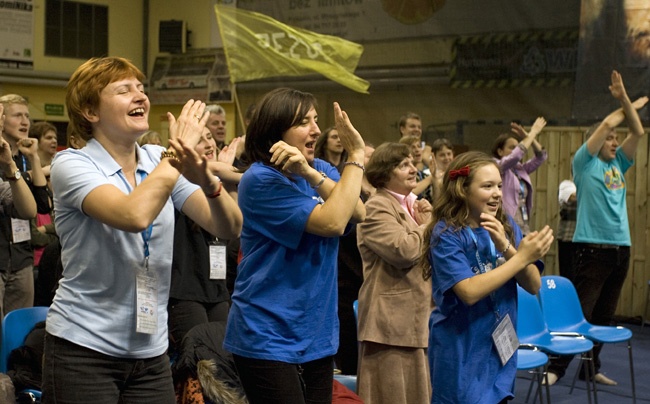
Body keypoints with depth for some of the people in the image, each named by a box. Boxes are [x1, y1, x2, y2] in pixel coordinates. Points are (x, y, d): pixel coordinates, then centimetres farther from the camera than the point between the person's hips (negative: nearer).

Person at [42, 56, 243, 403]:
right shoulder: (72, 165, -10)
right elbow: (135, 216, -30)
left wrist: (206, 179, -25)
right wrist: (176, 153, -18)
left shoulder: (162, 162, 4)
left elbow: (228, 227, -6)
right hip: (83, 348, -5)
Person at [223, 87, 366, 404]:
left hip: (317, 334, 7)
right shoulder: (260, 180, -14)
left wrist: (310, 174, -21)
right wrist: (356, 159, -17)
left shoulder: (321, 170, 8)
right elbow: (332, 222, -21)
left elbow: (358, 213, -10)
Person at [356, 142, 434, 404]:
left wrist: (427, 223, 0)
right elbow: (404, 251, -26)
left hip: (421, 317, 9)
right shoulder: (376, 208, -12)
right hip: (394, 321, -9)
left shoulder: (414, 204, 15)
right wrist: (427, 227, -8)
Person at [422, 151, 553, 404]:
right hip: (461, 355, -5)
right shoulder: (446, 233, -14)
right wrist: (522, 257, -23)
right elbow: (470, 292, -24)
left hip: (500, 350, 5)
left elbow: (533, 285, -4)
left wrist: (506, 247, -20)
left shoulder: (506, 226, 2)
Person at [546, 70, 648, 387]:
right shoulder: (584, 162, 0)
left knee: (604, 314, 10)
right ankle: (556, 367, -4)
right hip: (593, 247, -7)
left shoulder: (618, 165, 17)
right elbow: (607, 124, -8)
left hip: (621, 248, 7)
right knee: (580, 312, -8)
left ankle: (592, 367, 19)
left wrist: (624, 99, 4)